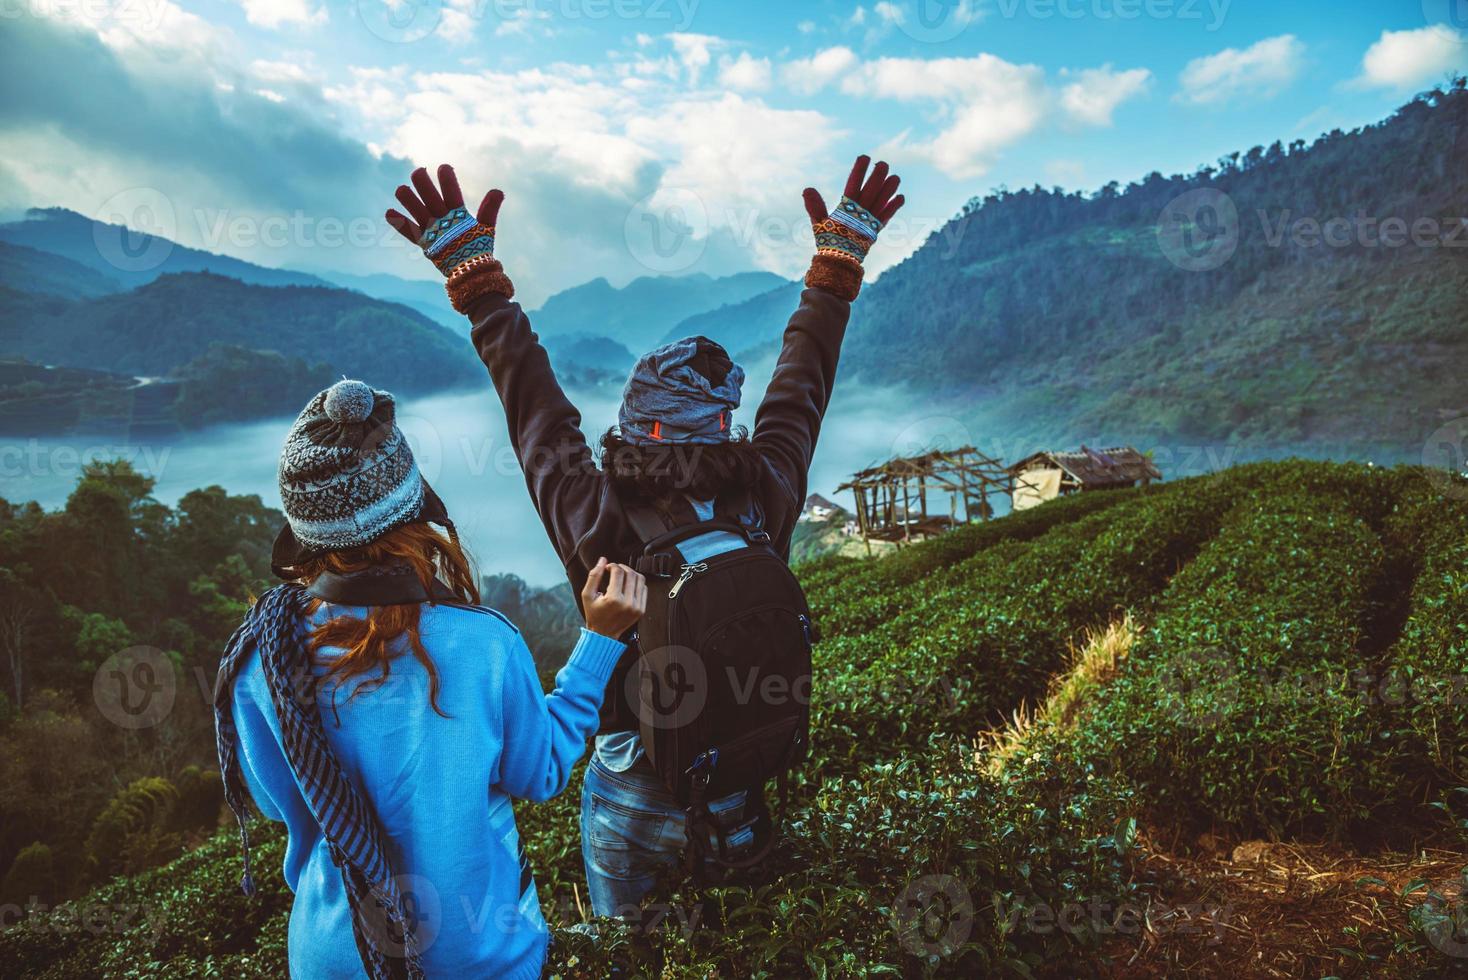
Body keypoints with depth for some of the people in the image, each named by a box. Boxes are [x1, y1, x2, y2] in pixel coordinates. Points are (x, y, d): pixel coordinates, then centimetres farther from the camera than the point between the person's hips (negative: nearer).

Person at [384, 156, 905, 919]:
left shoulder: (599, 530, -28)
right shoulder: (766, 506, -22)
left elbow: (536, 412, -16)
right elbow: (800, 392, -9)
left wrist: (472, 273, -6)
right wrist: (840, 258, 4)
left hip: (635, 794, -2)